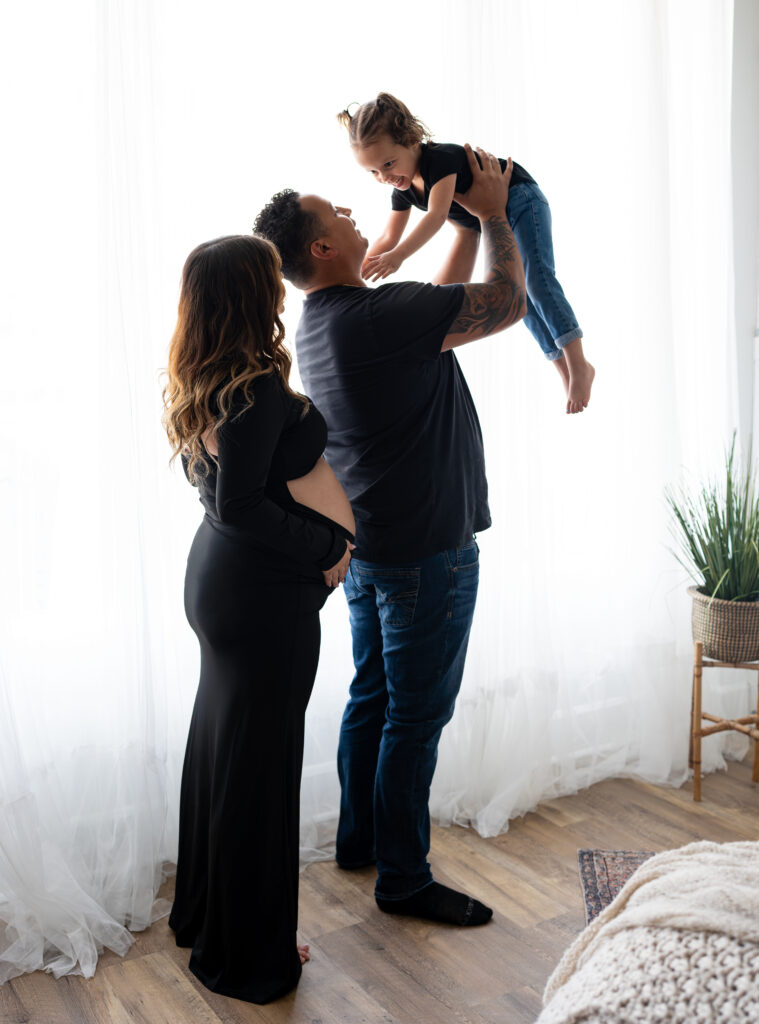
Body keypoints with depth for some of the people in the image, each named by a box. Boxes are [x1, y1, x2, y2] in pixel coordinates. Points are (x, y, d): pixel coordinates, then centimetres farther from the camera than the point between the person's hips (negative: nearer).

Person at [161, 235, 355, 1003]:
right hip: (266, 593, -10)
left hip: (219, 574, 10)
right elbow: (241, 506, -25)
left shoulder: (198, 383, 7)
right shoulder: (258, 388, -22)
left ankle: (203, 914, 38)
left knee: (219, 744, 20)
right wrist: (327, 548, -15)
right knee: (258, 763, 3)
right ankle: (247, 957, 20)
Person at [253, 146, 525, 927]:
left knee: (371, 699, 19)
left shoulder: (317, 325, 7)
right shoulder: (378, 317, -23)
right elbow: (506, 302, -16)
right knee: (416, 715, 2)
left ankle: (359, 839, 34)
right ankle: (403, 879, 15)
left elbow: (444, 303, 19)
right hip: (425, 550, -9)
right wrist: (492, 212, -3)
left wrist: (470, 223, 17)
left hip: (367, 547, 10)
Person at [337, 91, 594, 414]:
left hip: (521, 203, -8)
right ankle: (565, 371, 5)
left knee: (535, 278, -22)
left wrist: (398, 256, -55)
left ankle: (579, 365, -23)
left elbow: (436, 216, -44)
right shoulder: (403, 189, -7)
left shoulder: (440, 158, -32)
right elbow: (388, 238, 1)